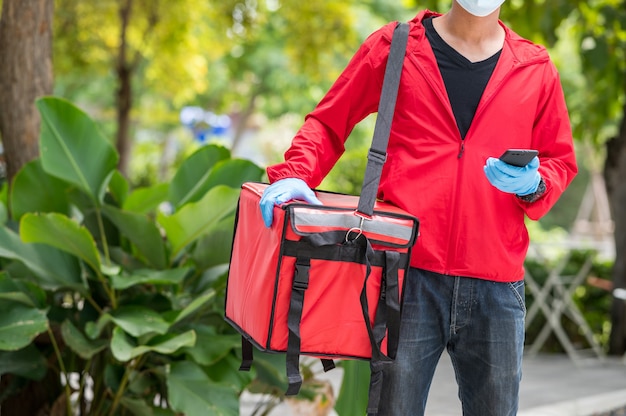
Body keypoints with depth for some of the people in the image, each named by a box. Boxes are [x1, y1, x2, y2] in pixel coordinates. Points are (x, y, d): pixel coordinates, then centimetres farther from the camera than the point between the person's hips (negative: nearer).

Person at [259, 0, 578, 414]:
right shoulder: (393, 46, 7)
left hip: (497, 286, 2)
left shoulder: (536, 67, 11)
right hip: (408, 273, -2)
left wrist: (533, 184, -5)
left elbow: (561, 162, 18)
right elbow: (328, 123, 11)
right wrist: (294, 174, -8)